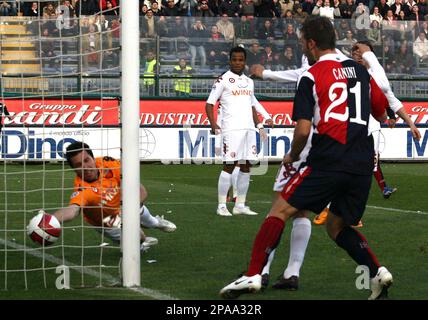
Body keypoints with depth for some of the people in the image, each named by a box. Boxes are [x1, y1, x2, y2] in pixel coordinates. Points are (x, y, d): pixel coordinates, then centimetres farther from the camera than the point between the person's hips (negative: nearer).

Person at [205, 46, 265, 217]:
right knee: (229, 166, -8)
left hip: (248, 128, 6)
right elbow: (210, 103, -4)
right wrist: (213, 124, -18)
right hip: (231, 129, -6)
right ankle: (222, 205, -3)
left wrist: (259, 125, 17)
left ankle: (240, 205, 11)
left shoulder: (249, 81, 19)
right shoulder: (223, 80, -1)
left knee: (245, 166, 6)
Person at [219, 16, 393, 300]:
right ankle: (377, 272, 1)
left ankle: (253, 275, -12)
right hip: (363, 165, 6)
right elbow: (382, 114, 25)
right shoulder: (360, 71, 15)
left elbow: (303, 130, -8)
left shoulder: (311, 77, -2)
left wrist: (292, 156, 10)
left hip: (328, 160, -6)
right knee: (337, 227, 20)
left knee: (281, 210, -1)